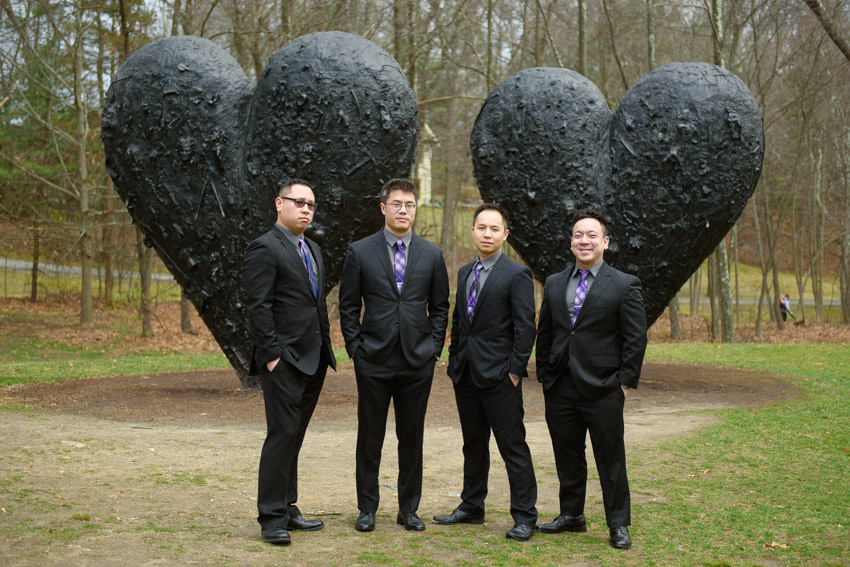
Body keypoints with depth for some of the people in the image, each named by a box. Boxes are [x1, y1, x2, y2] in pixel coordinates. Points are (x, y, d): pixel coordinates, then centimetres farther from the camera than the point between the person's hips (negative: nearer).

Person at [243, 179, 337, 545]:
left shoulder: (313, 250, 18)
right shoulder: (265, 248, -9)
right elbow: (257, 307, -15)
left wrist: (326, 349, 15)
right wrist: (272, 356, -18)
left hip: (313, 362, 8)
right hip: (284, 362, -8)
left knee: (294, 436, 13)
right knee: (282, 436, -7)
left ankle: (287, 509, 20)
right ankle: (272, 518, 0)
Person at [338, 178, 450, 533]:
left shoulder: (431, 255, 7)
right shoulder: (360, 252, 1)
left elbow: (440, 306, 12)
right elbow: (348, 307, 4)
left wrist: (434, 347, 3)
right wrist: (356, 348, -3)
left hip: (418, 361, 2)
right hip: (374, 361, -1)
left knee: (412, 438, 8)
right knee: (370, 437, 5)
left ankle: (409, 509, 20)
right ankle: (367, 509, 17)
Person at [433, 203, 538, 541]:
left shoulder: (517, 274, -7)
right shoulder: (465, 273, 14)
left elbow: (526, 327, -10)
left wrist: (515, 370, -15)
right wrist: (454, 360, 12)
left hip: (499, 375, -7)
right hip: (466, 374, 7)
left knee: (513, 446, -3)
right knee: (473, 444, 16)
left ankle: (524, 517, 4)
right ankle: (472, 507, 27)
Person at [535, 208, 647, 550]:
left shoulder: (624, 285, -2)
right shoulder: (554, 284, 12)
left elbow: (636, 338, -4)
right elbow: (544, 334, 15)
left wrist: (626, 381, -8)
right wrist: (544, 375, 9)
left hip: (603, 390, -4)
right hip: (560, 389, 4)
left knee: (611, 460, 2)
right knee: (567, 456, 13)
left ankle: (618, 525, 14)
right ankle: (571, 516, 27)